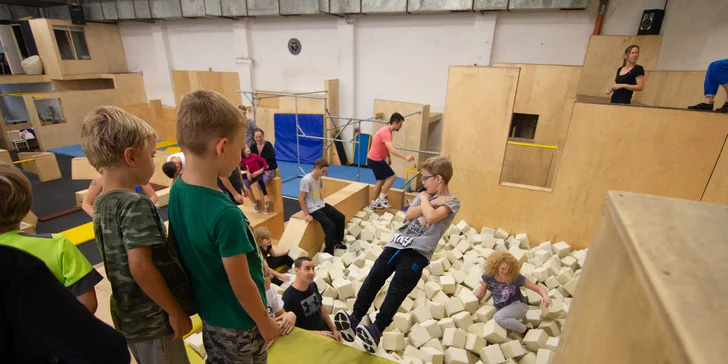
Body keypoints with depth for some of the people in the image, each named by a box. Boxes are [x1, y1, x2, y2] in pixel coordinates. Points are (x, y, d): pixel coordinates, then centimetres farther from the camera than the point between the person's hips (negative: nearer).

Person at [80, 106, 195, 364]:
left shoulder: (101, 204, 3)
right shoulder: (135, 204, -25)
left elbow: (125, 263, 11)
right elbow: (140, 267, -29)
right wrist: (176, 311, -19)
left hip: (128, 314, 8)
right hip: (152, 317, -8)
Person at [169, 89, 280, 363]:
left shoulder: (177, 190, -11)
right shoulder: (225, 214, -36)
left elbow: (190, 255, 2)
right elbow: (240, 283, -25)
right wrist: (265, 322, -9)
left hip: (209, 310, 7)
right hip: (238, 321, -6)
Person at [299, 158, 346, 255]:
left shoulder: (319, 178, 4)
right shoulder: (306, 180, -22)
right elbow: (301, 198, -20)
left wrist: (322, 203, 12)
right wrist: (306, 214, -19)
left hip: (321, 205, 9)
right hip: (313, 209, -9)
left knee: (340, 217, 7)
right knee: (331, 226, -20)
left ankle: (337, 241, 28)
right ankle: (328, 253, -3)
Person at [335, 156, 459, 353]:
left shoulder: (452, 202, -2)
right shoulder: (424, 196, 18)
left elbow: (431, 217, -22)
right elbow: (408, 215, 0)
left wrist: (425, 200, -4)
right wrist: (429, 202, -7)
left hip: (418, 253, -6)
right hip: (397, 244, 7)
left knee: (396, 290, -15)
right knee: (373, 279, -4)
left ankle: (377, 329, -18)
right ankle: (355, 318, -2)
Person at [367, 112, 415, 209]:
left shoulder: (387, 130, 8)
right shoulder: (386, 132, -25)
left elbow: (387, 148, 22)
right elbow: (392, 150, -38)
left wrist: (389, 158, 27)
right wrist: (405, 157, -45)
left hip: (375, 159, 10)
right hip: (375, 160, -10)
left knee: (381, 180, 15)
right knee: (392, 176, -6)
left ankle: (374, 203, 23)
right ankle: (381, 198, 0)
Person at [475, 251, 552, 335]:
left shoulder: (516, 277, -20)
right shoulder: (488, 276, -14)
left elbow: (538, 288, -14)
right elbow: (479, 295, 0)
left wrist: (545, 296, -36)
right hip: (500, 309, 4)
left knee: (498, 317, -33)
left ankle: (527, 331, -12)